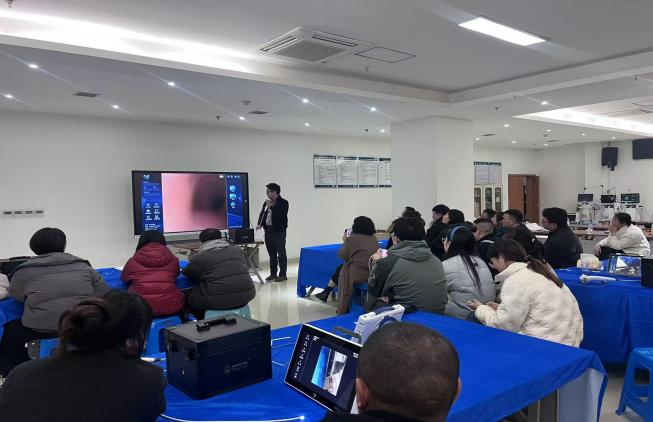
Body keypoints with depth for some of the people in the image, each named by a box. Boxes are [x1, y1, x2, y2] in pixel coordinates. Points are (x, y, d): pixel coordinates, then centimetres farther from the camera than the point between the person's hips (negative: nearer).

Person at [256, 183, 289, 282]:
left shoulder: (283, 203, -7)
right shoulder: (266, 203, 13)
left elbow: (281, 216, -19)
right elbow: (262, 214, 16)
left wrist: (272, 206, -17)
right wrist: (260, 224, 0)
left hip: (279, 231, -7)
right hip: (268, 230, 7)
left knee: (281, 253, -2)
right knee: (272, 254, 13)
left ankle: (283, 274, 4)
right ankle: (273, 273, 21)